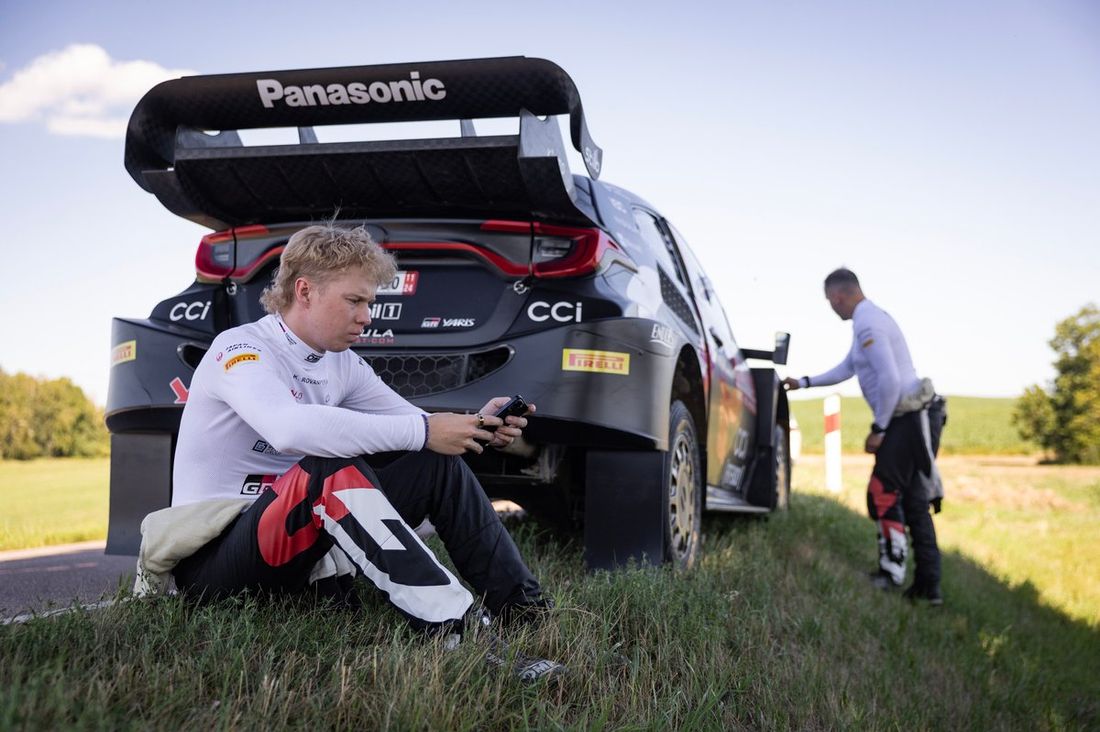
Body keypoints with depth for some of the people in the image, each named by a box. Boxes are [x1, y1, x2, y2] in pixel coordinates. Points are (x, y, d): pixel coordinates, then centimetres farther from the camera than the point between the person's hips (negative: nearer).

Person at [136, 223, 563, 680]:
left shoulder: (343, 365, 8)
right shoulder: (240, 349, -15)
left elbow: (415, 423, 7)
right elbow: (290, 427, -36)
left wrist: (478, 428, -15)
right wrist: (421, 431, -34)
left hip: (299, 549, 8)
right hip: (214, 560, -7)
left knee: (436, 463, -6)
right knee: (332, 470, -36)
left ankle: (523, 609, -9)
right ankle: (456, 628, -43)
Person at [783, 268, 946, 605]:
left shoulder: (868, 324, -15)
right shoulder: (870, 318, 19)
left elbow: (890, 380, -23)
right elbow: (847, 368, 31)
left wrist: (878, 429, -15)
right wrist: (804, 383, 36)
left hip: (909, 420, -10)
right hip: (913, 419, 10)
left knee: (884, 494, -5)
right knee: (914, 502, 10)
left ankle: (892, 572, 1)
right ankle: (927, 584, 12)